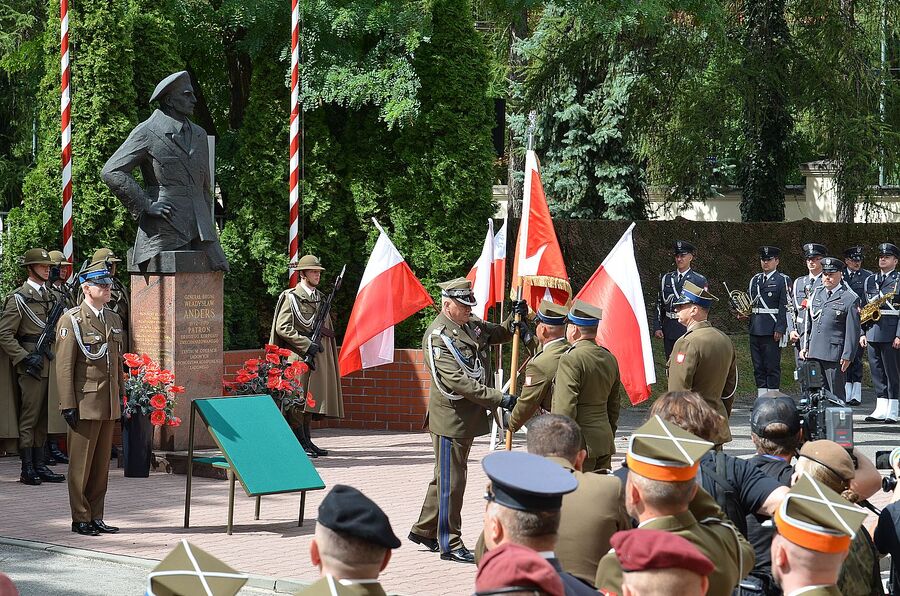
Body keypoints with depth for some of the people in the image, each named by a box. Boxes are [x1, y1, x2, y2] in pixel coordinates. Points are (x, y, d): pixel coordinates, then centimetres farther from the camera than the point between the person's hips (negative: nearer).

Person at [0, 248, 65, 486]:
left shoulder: (51, 295, 15)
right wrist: (26, 357, -16)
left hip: (50, 365, 7)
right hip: (30, 367, -7)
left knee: (42, 418, 10)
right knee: (29, 417, -4)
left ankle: (39, 466, 16)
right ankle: (27, 469, -1)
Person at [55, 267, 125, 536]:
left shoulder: (114, 319, 15)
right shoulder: (71, 321, -6)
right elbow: (63, 365, -10)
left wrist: (120, 397, 17)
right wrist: (68, 405, -14)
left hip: (108, 405, 7)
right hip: (84, 403, -7)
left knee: (102, 463, 9)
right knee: (81, 463, -1)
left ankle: (96, 517, 16)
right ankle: (81, 519, 5)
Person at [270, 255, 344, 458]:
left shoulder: (320, 298, 17)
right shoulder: (290, 297, -6)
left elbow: (328, 328, 25)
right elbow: (282, 328, -12)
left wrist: (322, 344, 11)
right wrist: (306, 344, -15)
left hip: (316, 355, 7)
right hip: (297, 356, -7)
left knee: (311, 399, 8)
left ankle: (306, 441, 13)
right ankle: (300, 443, -7)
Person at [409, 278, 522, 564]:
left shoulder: (472, 325, 8)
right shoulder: (437, 336, -18)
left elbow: (500, 334, 26)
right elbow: (457, 381, -25)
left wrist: (515, 317, 2)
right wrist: (498, 399, -28)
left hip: (469, 415, 9)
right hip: (450, 417, -9)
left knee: (445, 477, 18)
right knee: (451, 480, -2)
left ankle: (424, 530, 30)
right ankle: (450, 544, 6)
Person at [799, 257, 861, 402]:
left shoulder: (850, 299, -5)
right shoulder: (816, 292, 12)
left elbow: (853, 330, -5)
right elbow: (807, 321, 17)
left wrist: (847, 356, -9)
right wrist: (804, 346, 11)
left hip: (833, 353, -5)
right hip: (813, 352, 5)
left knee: (836, 393, -1)